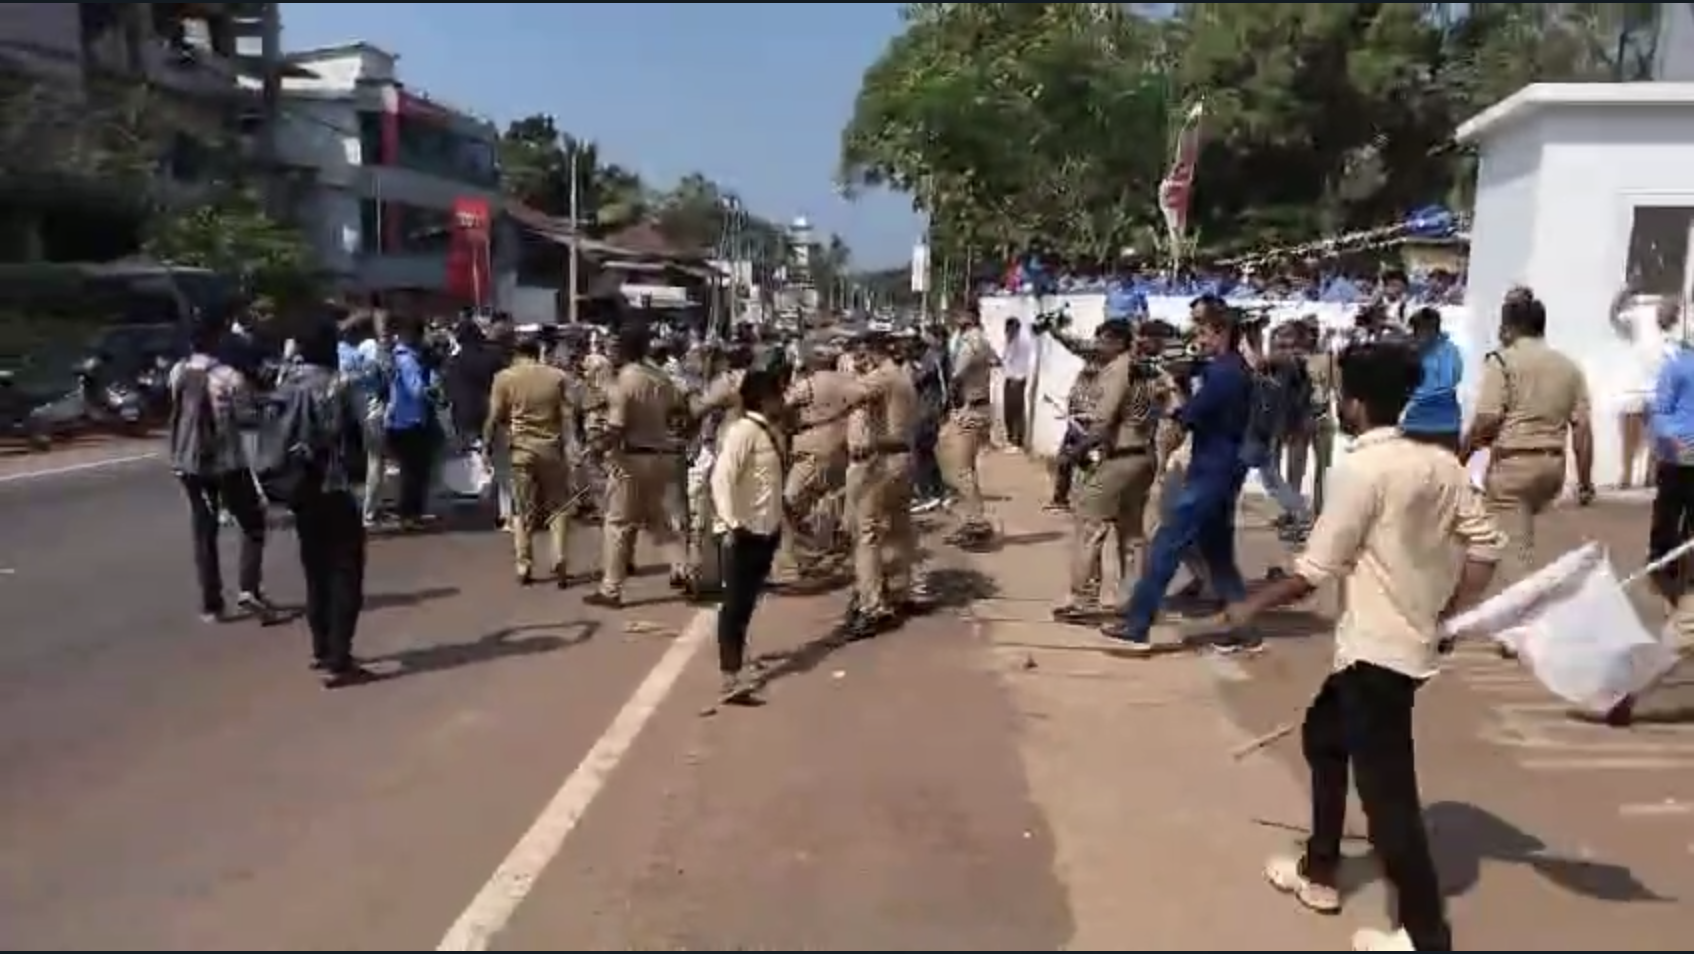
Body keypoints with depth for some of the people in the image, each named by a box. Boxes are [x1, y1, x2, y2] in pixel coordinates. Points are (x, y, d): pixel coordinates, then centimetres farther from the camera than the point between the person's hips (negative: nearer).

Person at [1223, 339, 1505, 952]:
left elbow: (1314, 571, -17)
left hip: (1377, 650, -9)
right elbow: (1485, 544, 3)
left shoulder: (1364, 469, -18)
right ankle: (1319, 872, 36)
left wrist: (1253, 606, -2)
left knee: (1385, 789, 0)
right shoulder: (1441, 464, 4)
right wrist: (1449, 614, 12)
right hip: (1410, 640, 9)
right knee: (1323, 735, 24)